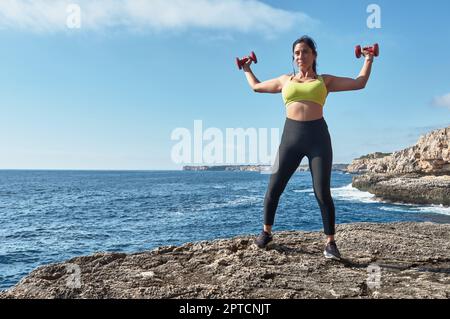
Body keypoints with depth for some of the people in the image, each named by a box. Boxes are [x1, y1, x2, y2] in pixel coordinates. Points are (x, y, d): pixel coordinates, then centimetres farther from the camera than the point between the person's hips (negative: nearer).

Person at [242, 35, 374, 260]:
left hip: (318, 137, -1)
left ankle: (330, 243, 7)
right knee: (273, 188, 2)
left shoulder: (325, 80, 15)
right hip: (291, 136, 2)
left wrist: (368, 60, 19)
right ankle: (266, 232, 23)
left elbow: (360, 83, 16)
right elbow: (256, 86, 32)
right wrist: (246, 69, 42)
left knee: (322, 193, -5)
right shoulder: (285, 80, 19)